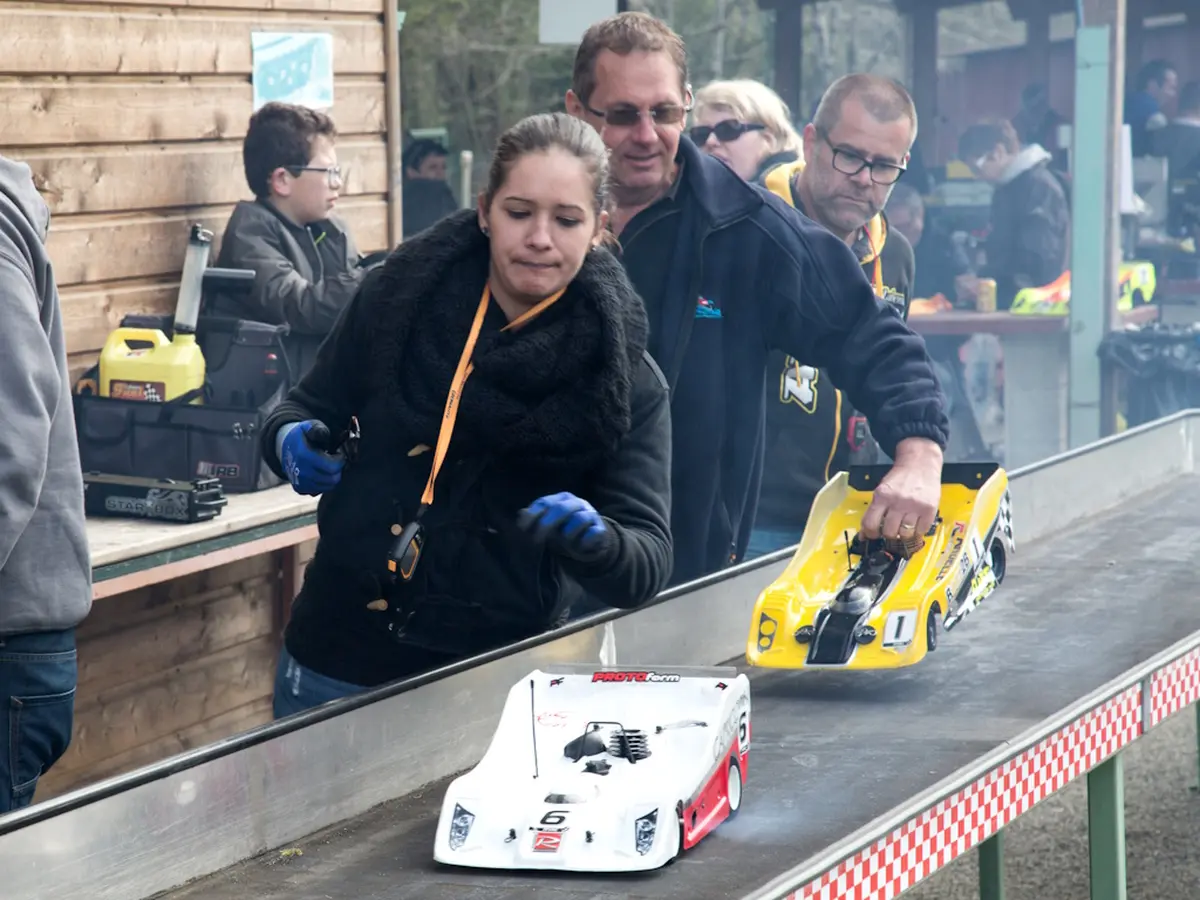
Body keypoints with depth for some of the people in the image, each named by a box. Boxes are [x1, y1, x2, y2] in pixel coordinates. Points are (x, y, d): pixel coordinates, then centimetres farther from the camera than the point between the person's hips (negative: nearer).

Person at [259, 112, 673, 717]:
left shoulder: (625, 379, -8)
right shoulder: (399, 297, -4)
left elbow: (648, 564, -13)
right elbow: (310, 410, 10)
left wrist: (593, 540, -36)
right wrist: (290, 439, -14)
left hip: (497, 680, -2)